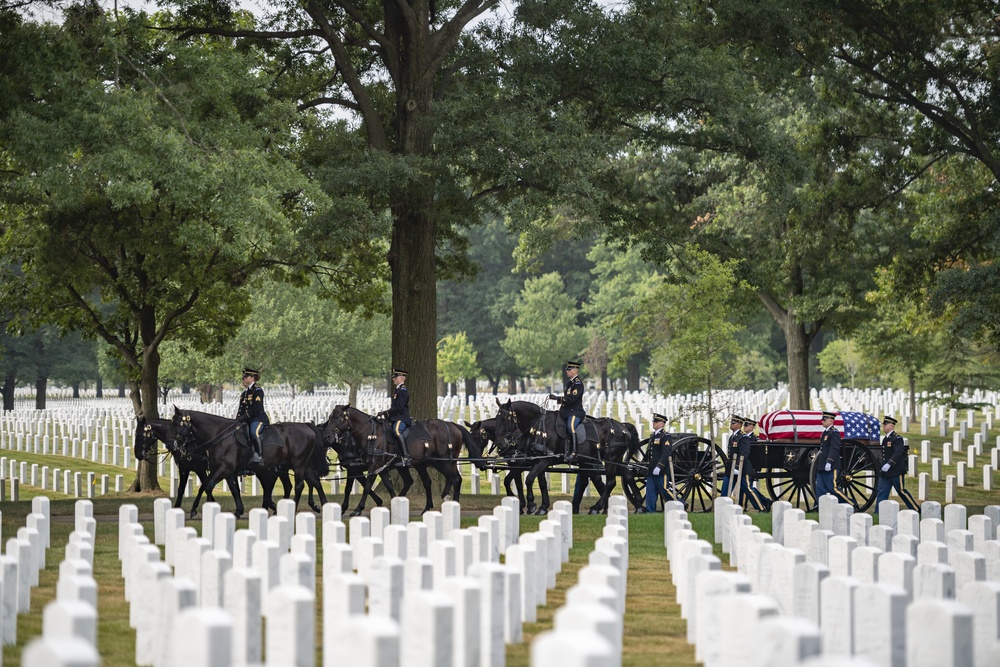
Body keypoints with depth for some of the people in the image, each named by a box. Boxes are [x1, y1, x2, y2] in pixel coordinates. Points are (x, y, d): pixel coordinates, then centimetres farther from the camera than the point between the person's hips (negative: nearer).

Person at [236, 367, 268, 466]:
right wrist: (238, 419, 4)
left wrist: (244, 416, -20)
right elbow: (241, 408, 22)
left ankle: (258, 455, -33)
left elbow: (256, 408, -15)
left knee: (254, 432, -35)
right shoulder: (244, 393, 23)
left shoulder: (257, 390, -4)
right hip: (246, 420, 9)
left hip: (258, 418, -9)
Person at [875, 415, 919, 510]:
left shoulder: (897, 438, -13)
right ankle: (878, 513, 1)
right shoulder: (885, 439, 14)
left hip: (896, 472, -8)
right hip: (885, 473, 8)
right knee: (881, 492, 2)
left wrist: (889, 464, -34)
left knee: (902, 491, 0)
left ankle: (916, 509, 13)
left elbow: (898, 452, -26)